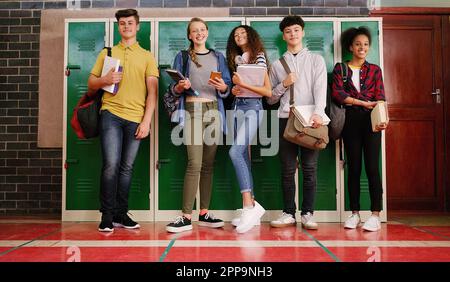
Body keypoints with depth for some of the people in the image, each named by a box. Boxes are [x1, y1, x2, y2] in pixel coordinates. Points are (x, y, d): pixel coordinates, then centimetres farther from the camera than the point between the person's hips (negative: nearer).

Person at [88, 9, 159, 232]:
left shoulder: (147, 56, 13)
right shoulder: (107, 53, 16)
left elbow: (152, 91, 5)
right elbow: (91, 84, 15)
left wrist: (146, 121, -5)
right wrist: (105, 80, -8)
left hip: (136, 118, 0)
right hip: (111, 114, 0)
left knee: (126, 167, 4)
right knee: (111, 165, -9)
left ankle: (121, 214, 13)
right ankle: (107, 215, 2)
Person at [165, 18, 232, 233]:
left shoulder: (218, 57, 17)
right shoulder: (182, 57, 12)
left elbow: (228, 88, 12)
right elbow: (174, 89, 7)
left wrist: (222, 86, -10)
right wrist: (181, 86, -14)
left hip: (213, 111, 3)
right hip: (192, 110, -2)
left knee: (208, 164, 2)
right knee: (194, 164, -13)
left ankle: (204, 214, 10)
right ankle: (186, 217, -8)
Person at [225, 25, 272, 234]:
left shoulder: (259, 58, 1)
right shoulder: (236, 59, 19)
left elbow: (268, 92, -6)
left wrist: (243, 84, -13)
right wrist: (233, 90, 3)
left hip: (252, 107, -6)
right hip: (237, 107, 6)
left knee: (235, 152, -23)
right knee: (243, 156, 2)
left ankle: (249, 205, -20)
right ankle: (250, 207, 6)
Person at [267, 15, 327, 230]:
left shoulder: (316, 60, 12)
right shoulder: (277, 65, 16)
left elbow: (321, 88, -3)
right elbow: (270, 98, 15)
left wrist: (318, 113, -18)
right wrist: (284, 84, -3)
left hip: (310, 120, -1)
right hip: (286, 119, 1)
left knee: (310, 168, -2)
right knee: (288, 169, 1)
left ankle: (307, 214, 6)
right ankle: (289, 214, 9)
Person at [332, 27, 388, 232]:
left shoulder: (375, 70, 13)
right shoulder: (340, 69, 11)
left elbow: (380, 97, 1)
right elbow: (337, 93, -5)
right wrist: (363, 102, -11)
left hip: (371, 121, 0)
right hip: (351, 121, 0)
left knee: (372, 167, -5)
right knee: (353, 168, 3)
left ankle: (375, 215, -1)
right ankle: (355, 213, 11)